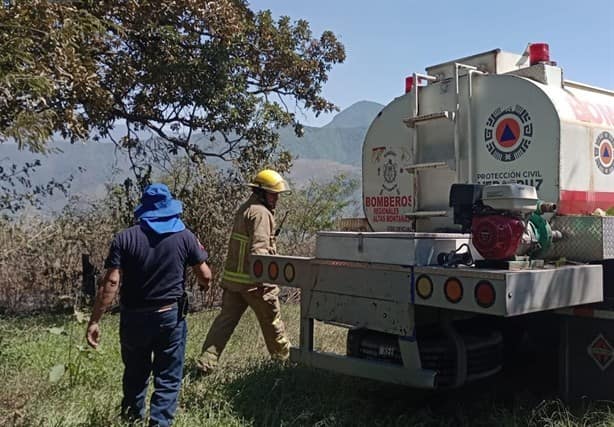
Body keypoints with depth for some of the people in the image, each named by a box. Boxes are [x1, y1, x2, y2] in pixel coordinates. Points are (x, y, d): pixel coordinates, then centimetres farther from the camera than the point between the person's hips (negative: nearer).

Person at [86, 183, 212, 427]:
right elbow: (205, 277, -1)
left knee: (135, 374, 21)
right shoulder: (184, 237, -4)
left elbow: (111, 282, -12)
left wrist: (94, 321, -8)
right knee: (168, 379, 8)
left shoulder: (125, 238, -5)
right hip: (170, 317, -1)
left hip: (133, 318, 2)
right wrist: (204, 286, 23)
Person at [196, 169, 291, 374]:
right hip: (253, 280, -8)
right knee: (271, 319, 11)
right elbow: (259, 248, -25)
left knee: (226, 318, 6)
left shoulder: (244, 209, 16)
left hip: (232, 276, 8)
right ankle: (283, 354, 29)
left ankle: (206, 361, 0)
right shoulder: (261, 213, -15)